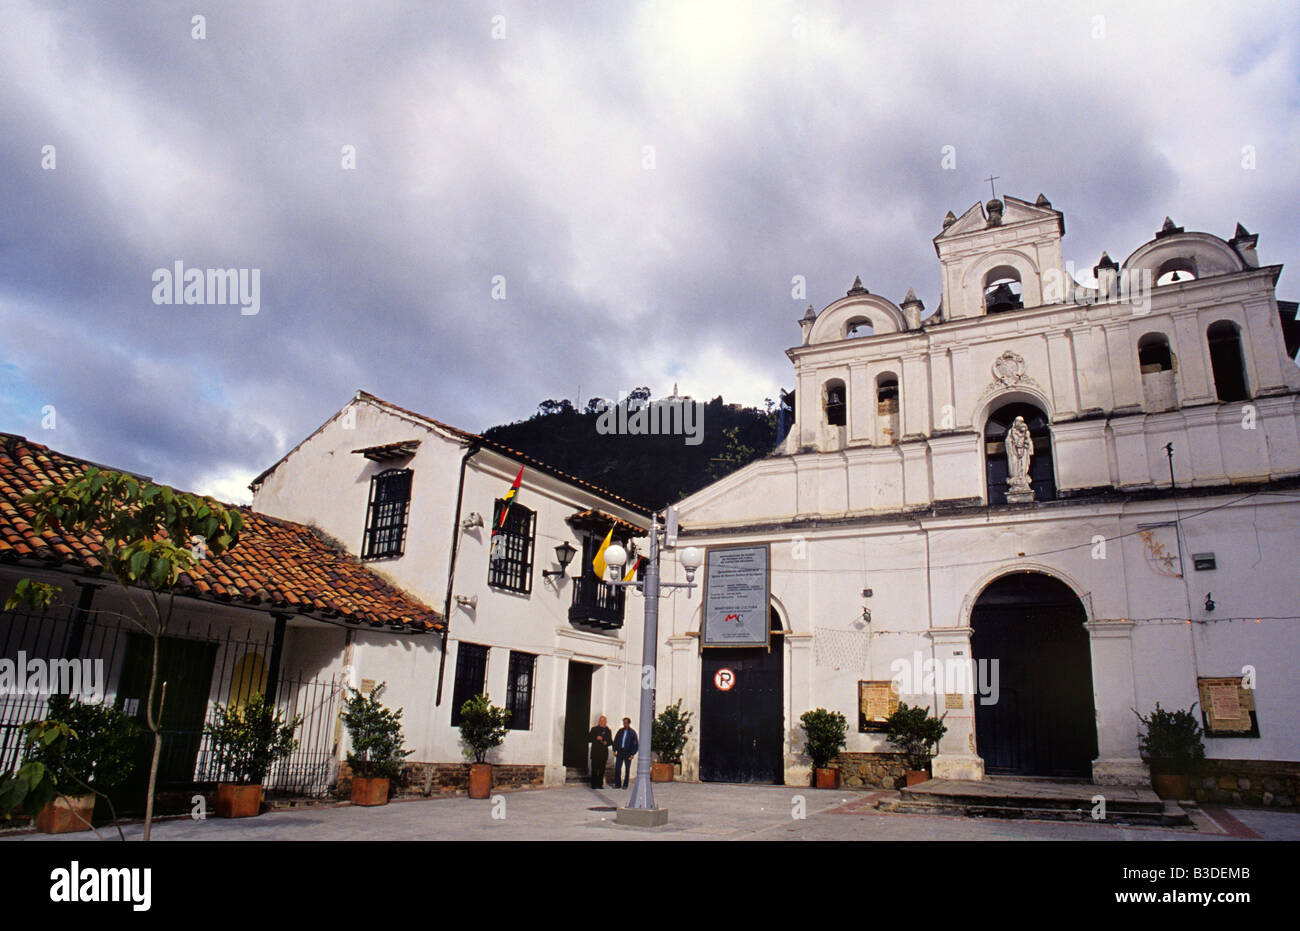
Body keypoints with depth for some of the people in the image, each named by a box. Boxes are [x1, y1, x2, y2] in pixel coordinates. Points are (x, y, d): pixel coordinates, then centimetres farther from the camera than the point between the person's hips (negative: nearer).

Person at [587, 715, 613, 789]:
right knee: (594, 769, -5)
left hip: (604, 753, 2)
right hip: (595, 753, -2)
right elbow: (588, 739, 1)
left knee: (602, 770, 1)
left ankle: (600, 784, 9)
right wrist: (596, 738, -13)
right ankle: (594, 784, 2)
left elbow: (611, 741, 17)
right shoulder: (594, 729, 7)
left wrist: (606, 743, -4)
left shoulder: (608, 730, 13)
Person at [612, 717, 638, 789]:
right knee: (617, 767, -2)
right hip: (620, 751, 3)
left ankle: (625, 785, 11)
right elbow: (616, 740, 11)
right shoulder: (620, 731, 6)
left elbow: (635, 744, -4)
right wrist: (614, 750, 3)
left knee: (627, 769, 4)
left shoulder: (632, 732, -3)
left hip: (628, 753, -3)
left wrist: (632, 754, -9)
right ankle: (617, 784, 7)